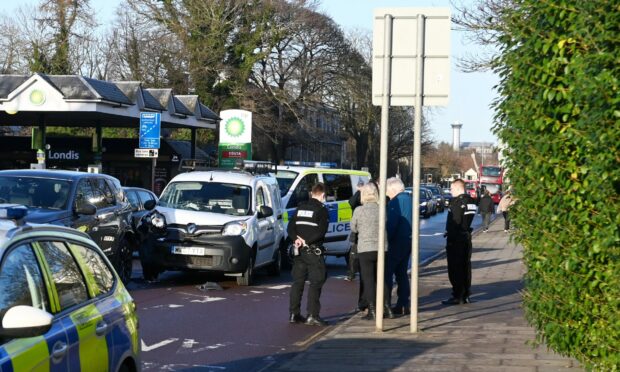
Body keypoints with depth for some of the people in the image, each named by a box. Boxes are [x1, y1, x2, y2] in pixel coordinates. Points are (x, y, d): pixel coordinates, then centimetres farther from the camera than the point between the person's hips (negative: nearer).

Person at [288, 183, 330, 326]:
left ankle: (294, 314, 11)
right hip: (314, 251, -6)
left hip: (299, 250, 6)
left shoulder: (300, 208, 12)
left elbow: (291, 226, 6)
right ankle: (312, 315, -9)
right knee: (316, 283, -3)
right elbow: (321, 231, -17)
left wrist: (296, 239, -7)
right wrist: (307, 241, -12)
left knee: (297, 282, 11)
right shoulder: (322, 210, -7)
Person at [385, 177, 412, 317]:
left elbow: (390, 224, -21)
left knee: (387, 274, -7)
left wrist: (386, 241, -17)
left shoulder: (395, 202, -16)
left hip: (396, 242, -9)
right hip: (408, 241, 9)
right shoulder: (409, 199, 12)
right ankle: (404, 304, 17)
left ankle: (386, 306, -12)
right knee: (402, 273, 16)